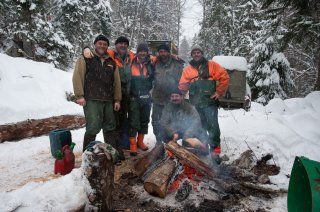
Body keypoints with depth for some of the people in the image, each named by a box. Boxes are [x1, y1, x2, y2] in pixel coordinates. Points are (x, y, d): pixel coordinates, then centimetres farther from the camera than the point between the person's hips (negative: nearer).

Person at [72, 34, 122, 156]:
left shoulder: (112, 63, 17)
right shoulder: (85, 59, 4)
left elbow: (117, 82, 16)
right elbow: (77, 77, -4)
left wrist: (117, 100, 11)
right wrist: (80, 96, -12)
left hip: (108, 101, 5)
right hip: (91, 100, -5)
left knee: (110, 127, 11)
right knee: (93, 127, -11)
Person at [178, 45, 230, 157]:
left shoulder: (211, 65, 3)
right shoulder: (188, 69, 11)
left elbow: (225, 77, 0)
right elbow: (183, 85, 5)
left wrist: (219, 92, -4)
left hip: (210, 102, -3)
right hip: (195, 104, 4)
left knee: (213, 126, -5)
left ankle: (215, 149, 7)